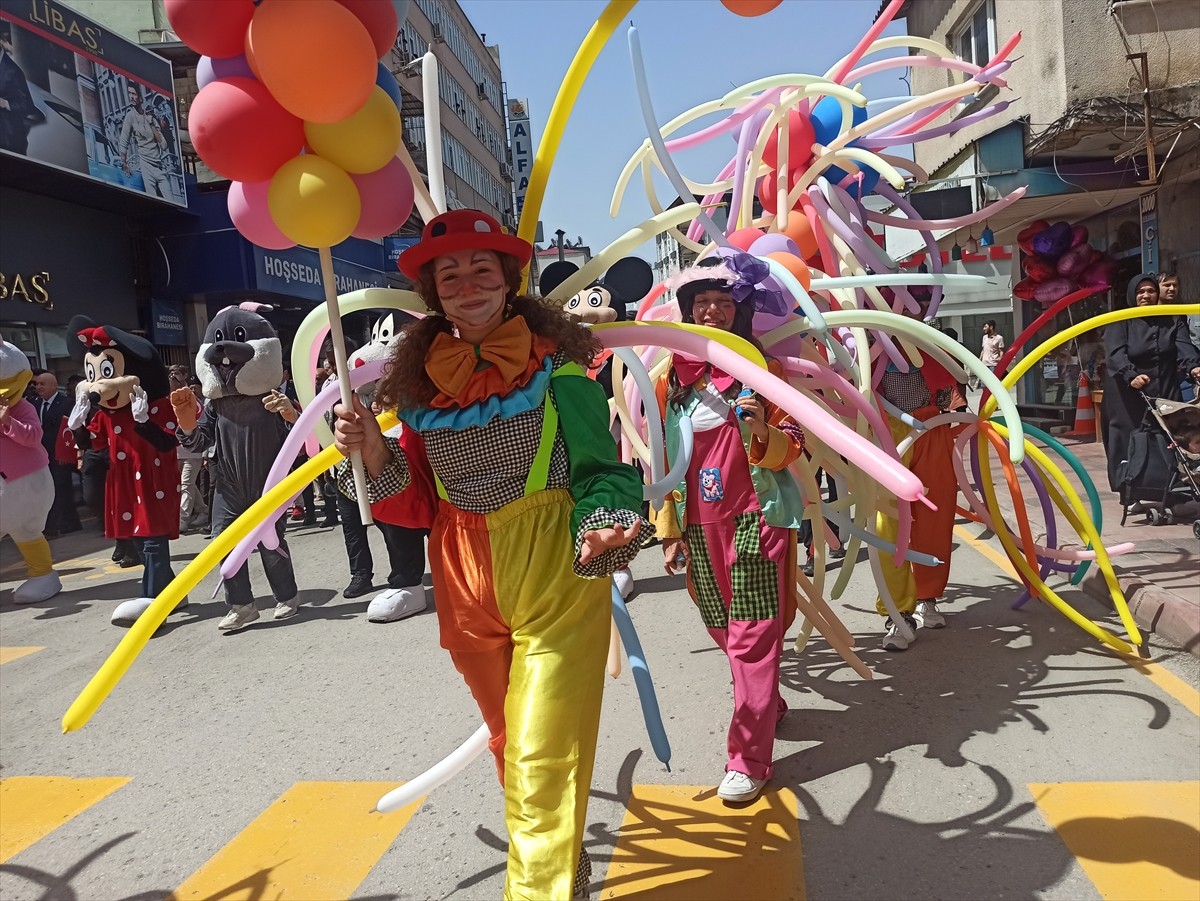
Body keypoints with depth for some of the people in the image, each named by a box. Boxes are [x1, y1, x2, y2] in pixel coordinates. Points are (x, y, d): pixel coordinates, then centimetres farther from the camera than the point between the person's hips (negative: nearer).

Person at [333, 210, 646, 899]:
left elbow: (599, 468, -8)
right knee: (509, 740, 20)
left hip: (556, 572, -4)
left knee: (543, 754, -3)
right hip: (465, 576, 5)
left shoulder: (555, 361, -9)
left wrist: (604, 527, -27)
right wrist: (373, 450, -11)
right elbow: (410, 492, 8)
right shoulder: (419, 374, 2)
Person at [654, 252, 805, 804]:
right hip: (698, 527, 4)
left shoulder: (763, 370, 0)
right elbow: (663, 461, 13)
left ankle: (749, 758, 1)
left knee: (753, 637, -5)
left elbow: (790, 449, -1)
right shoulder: (672, 377, 8)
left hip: (754, 521, -4)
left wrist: (763, 433, -24)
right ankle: (768, 706, 36)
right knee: (724, 631, 12)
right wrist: (669, 529, 12)